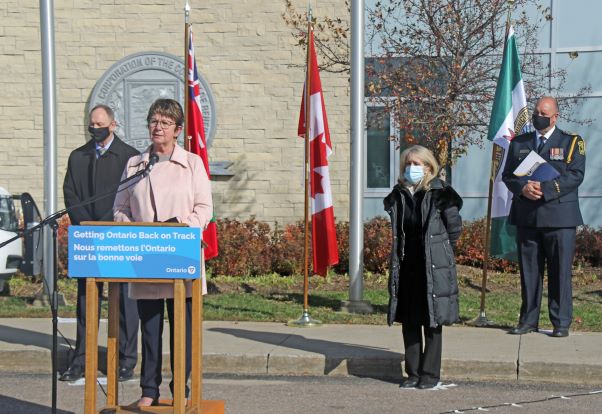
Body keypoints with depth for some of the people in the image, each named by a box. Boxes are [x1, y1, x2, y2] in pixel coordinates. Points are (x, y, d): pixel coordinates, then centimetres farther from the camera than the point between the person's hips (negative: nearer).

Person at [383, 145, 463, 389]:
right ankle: (413, 372, 17)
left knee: (432, 321, 2)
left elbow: (455, 227, -2)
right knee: (409, 322, 9)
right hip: (406, 266, 5)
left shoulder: (440, 194, -8)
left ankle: (431, 374, 9)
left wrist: (439, 250, 6)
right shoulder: (397, 196, 6)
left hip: (433, 268, -5)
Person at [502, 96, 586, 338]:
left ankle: (561, 323, 4)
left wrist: (545, 188, -16)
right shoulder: (519, 143, 16)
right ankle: (528, 320, 14)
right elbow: (507, 175, 12)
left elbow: (576, 175, -5)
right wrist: (523, 188, -10)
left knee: (560, 272, -2)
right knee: (529, 271, 6)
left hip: (559, 217, -3)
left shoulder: (571, 143, 6)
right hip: (527, 216, 3)